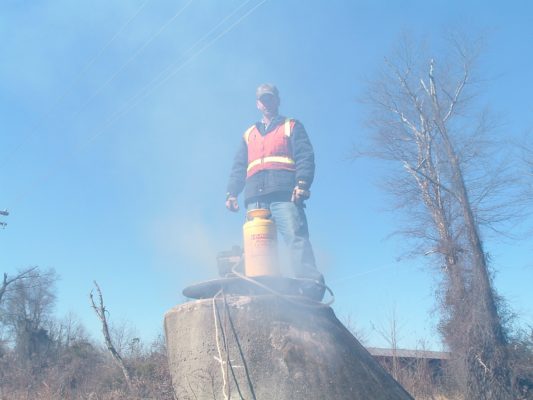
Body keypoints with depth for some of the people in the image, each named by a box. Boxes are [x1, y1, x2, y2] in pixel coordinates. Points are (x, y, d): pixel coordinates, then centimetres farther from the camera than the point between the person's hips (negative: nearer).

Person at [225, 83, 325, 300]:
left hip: (284, 194, -4)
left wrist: (302, 184, -13)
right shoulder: (248, 134, 32)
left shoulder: (292, 127, 20)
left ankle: (311, 287, -32)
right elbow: (238, 168, 26)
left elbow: (305, 157, 5)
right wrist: (232, 193, 9)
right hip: (255, 197, 4)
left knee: (296, 238, -21)